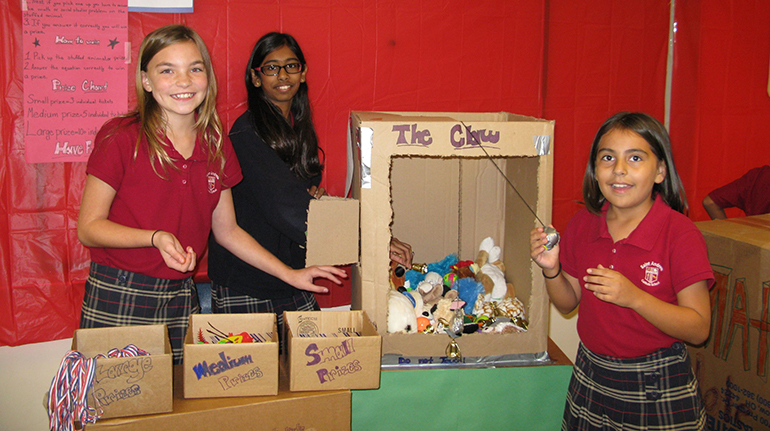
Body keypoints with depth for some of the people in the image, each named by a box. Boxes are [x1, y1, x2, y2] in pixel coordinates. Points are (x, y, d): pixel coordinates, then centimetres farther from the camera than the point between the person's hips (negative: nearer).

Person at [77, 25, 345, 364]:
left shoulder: (217, 146, 6)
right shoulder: (121, 139, -9)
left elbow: (227, 231, 13)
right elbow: (89, 228, -8)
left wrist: (290, 275, 11)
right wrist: (156, 238, -23)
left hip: (181, 297, 4)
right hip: (117, 298, -4)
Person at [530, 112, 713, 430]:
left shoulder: (680, 234, -16)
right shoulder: (582, 224, -2)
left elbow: (699, 328, -17)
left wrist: (634, 297, -28)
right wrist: (551, 270, -12)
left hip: (659, 384, -4)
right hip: (591, 376, 4)